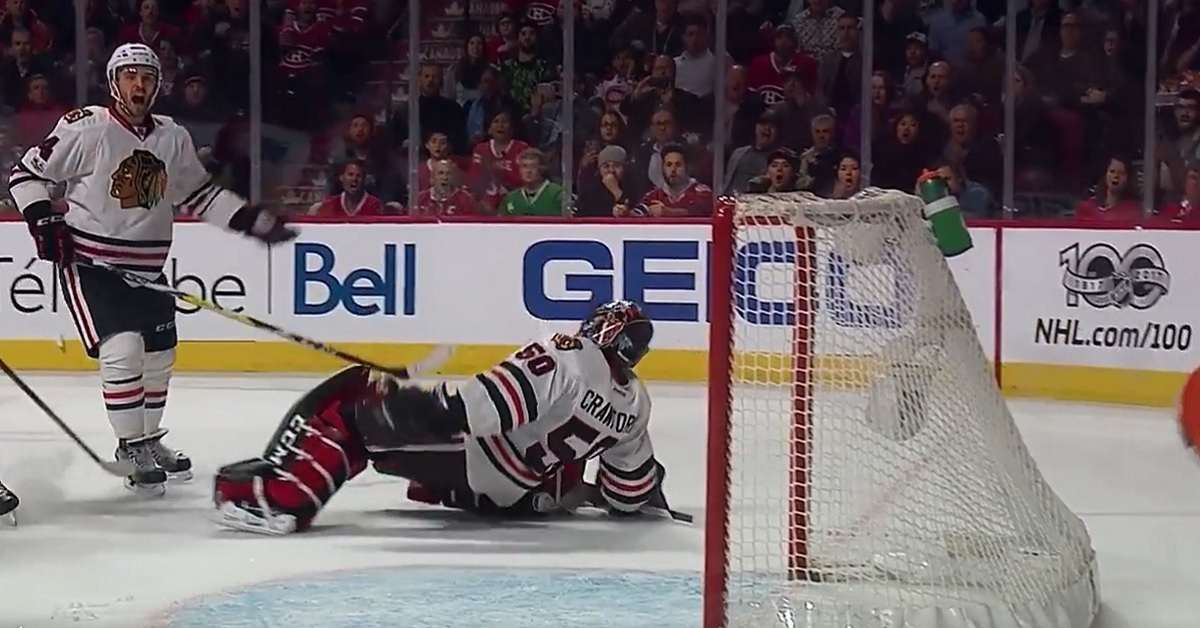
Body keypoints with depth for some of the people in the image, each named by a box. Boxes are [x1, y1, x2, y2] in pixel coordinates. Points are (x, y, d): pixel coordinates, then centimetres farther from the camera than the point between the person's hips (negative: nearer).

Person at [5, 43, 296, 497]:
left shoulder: (173, 138, 2)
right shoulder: (84, 130, -13)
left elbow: (199, 194, 14)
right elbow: (26, 173, -5)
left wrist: (253, 220, 5)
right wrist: (44, 221, -16)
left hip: (147, 267, 6)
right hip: (89, 263, -6)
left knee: (159, 356, 13)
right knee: (123, 350, -19)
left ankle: (148, 441, 33)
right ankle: (132, 448, -3)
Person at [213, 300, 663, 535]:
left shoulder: (566, 357, -12)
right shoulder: (636, 404, 8)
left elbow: (490, 404, -23)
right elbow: (629, 494, 15)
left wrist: (416, 407, -23)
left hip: (465, 464, -8)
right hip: (519, 498, 8)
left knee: (348, 404, -5)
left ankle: (280, 498, -17)